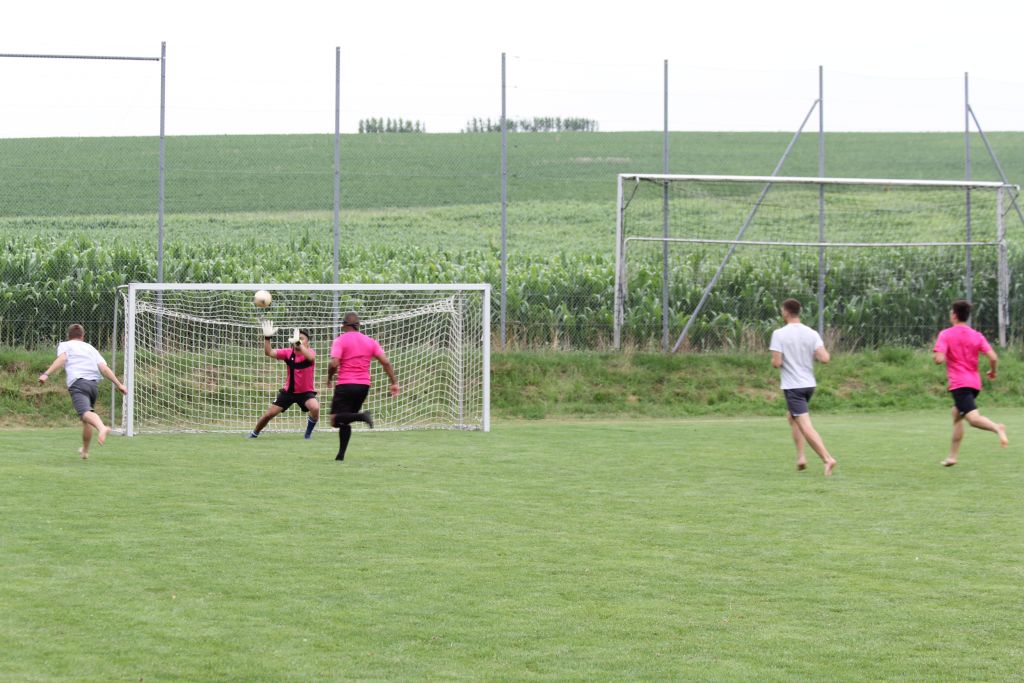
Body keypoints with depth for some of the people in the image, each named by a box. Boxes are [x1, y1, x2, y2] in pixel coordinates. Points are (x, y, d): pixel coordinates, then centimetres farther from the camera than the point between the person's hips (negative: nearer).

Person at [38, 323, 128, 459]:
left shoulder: (64, 345, 19)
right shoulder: (91, 348, 28)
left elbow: (62, 359, -4)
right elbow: (104, 368, 14)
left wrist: (46, 374, -12)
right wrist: (119, 384, 10)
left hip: (77, 383, -5)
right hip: (94, 383, 5)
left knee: (85, 413, -28)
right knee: (86, 421, 23)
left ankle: (102, 428, -57)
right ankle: (85, 451, 36)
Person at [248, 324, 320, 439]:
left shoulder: (310, 352, -15)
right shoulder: (288, 352, -7)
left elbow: (310, 357, -41)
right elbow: (269, 352, -18)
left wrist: (298, 343, -55)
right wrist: (267, 338, -35)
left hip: (306, 391, -3)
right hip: (289, 391, 3)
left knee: (315, 408, -32)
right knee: (269, 414, 3)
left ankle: (308, 433, -7)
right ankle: (254, 433, 29)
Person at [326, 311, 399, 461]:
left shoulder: (340, 341, -3)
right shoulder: (370, 341, 11)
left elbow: (334, 363, -16)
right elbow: (386, 362, 5)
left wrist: (329, 378, 2)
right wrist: (394, 382, 8)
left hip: (345, 385, -6)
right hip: (364, 386, 6)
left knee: (335, 419, -7)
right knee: (345, 421, 15)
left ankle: (362, 416, -30)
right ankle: (341, 454, 6)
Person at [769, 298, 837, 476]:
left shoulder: (779, 334, -11)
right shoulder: (811, 334, 0)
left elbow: (776, 363, -16)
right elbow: (824, 358, -10)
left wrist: (773, 361, 7)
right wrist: (812, 355, 11)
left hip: (792, 386, -6)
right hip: (809, 384, 6)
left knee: (806, 427, -10)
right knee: (791, 415, 27)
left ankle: (827, 458, -24)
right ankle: (800, 457, 19)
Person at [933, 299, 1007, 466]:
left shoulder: (945, 335, -5)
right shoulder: (977, 335, 7)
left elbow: (939, 359, -16)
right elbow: (993, 357, -3)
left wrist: (934, 355, 7)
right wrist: (992, 371, 16)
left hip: (958, 383, -6)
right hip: (975, 382, 6)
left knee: (973, 418, -17)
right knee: (956, 414, 22)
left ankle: (997, 428, -48)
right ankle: (952, 457, 22)